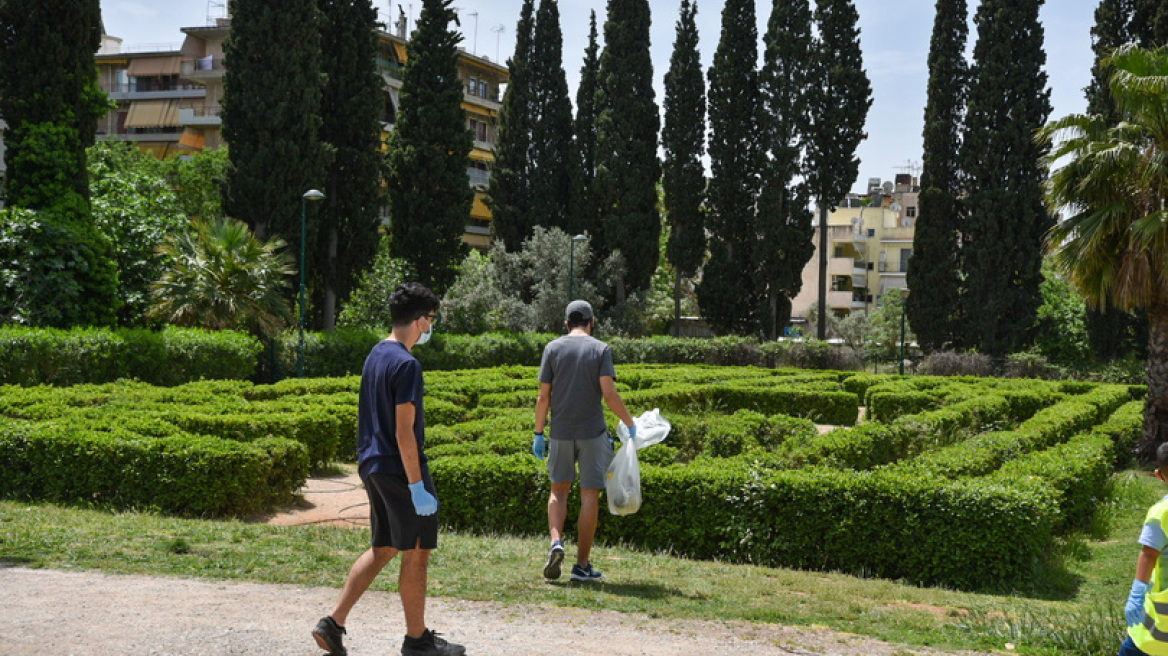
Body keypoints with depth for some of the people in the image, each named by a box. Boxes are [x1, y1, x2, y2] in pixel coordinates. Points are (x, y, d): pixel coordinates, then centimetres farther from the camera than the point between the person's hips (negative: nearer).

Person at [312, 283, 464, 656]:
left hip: (373, 467, 9)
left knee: (383, 549, 16)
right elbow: (404, 432, -21)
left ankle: (333, 624, 12)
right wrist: (417, 487, -19)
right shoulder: (406, 364, -18)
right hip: (401, 471, -9)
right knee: (416, 553, 4)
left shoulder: (375, 356, 11)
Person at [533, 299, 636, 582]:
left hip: (560, 432, 2)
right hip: (592, 432, -2)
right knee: (589, 495, 4)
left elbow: (544, 396, 0)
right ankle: (582, 564, 6)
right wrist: (629, 423, 0)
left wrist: (538, 434, 7)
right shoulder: (601, 349, -2)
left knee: (559, 490, 15)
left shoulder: (553, 348, 3)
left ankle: (556, 542, -9)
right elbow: (609, 394, -12)